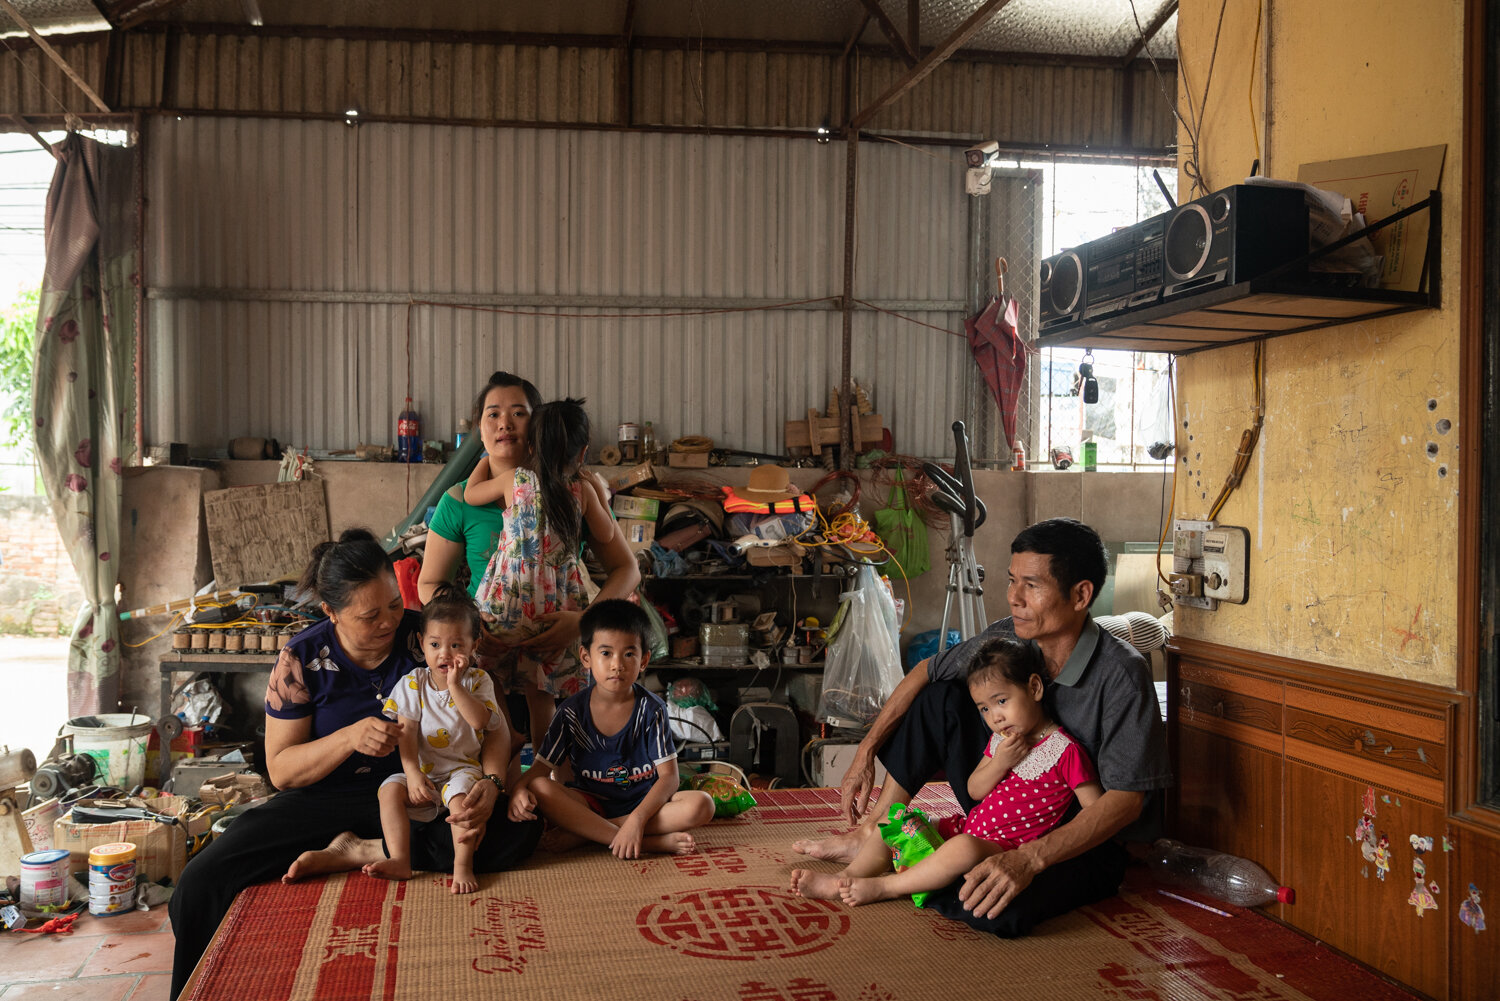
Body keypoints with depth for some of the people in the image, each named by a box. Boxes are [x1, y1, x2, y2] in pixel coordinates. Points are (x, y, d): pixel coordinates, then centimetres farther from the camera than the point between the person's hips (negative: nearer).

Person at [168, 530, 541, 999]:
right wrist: (350, 738, -26)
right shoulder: (302, 659, -8)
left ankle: (357, 852, -19)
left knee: (522, 828, -26)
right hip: (325, 799, 0)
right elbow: (280, 771, -7)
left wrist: (492, 782, -26)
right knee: (200, 882, -22)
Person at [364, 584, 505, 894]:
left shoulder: (477, 680, -1)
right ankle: (400, 861, -22)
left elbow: (479, 720, -19)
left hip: (464, 768, -3)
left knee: (460, 793, -32)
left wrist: (454, 685, -23)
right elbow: (407, 733, -4)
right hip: (423, 772, 3)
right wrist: (412, 774, -17)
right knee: (390, 789, -21)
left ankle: (463, 865, -27)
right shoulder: (413, 683, 2)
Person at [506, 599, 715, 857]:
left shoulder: (651, 709, -8)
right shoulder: (572, 712, -4)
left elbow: (669, 775, -12)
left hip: (644, 802, -1)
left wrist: (637, 819, -29)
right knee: (539, 788, -28)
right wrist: (519, 789, -27)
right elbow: (541, 767, -2)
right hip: (591, 804, 1)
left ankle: (584, 829, -26)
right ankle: (653, 842, -32)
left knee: (701, 805, -28)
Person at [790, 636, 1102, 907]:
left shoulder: (1064, 750, -12)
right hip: (969, 827, 8)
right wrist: (999, 763, -11)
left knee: (964, 847, -39)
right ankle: (843, 880, -11)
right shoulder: (999, 740, 11)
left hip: (1007, 846, -8)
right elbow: (974, 790, 7)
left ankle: (881, 887, -29)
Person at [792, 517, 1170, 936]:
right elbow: (925, 672, 5)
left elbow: (1126, 799, -29)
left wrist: (1029, 858, -39)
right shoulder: (1007, 638, -9)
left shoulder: (1121, 676, -27)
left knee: (999, 910, -36)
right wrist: (865, 752, 0)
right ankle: (876, 832, 3)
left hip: (1086, 841, -6)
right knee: (939, 697, -6)